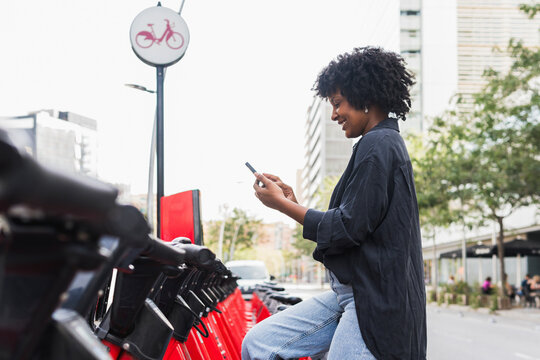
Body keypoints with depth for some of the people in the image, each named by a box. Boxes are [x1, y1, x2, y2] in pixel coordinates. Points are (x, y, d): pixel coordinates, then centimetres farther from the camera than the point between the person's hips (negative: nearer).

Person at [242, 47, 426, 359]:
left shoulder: (377, 145, -11)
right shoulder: (387, 143, 20)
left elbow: (348, 229, -17)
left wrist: (282, 205, -6)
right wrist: (294, 203, 16)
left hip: (375, 302, -10)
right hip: (351, 292, 10)